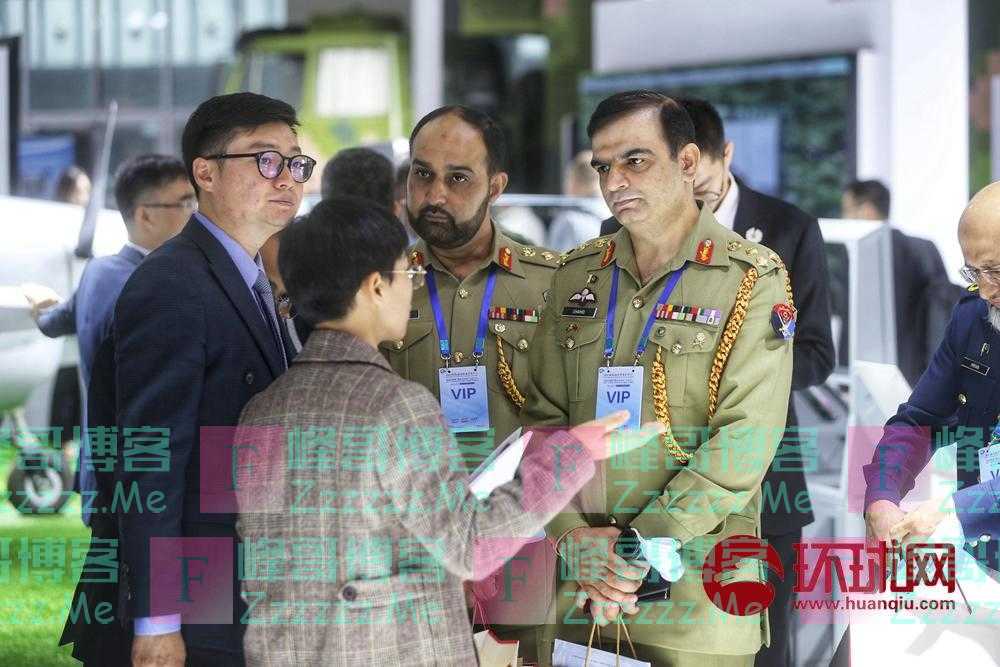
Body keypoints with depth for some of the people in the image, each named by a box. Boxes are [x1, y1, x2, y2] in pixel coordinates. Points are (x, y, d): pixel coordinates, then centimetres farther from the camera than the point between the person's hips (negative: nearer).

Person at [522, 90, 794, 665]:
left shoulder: (753, 279, -5)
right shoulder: (578, 275, 10)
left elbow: (747, 439, -12)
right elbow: (544, 417, 7)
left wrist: (640, 545, -16)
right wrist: (573, 534, -8)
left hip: (697, 593, -4)